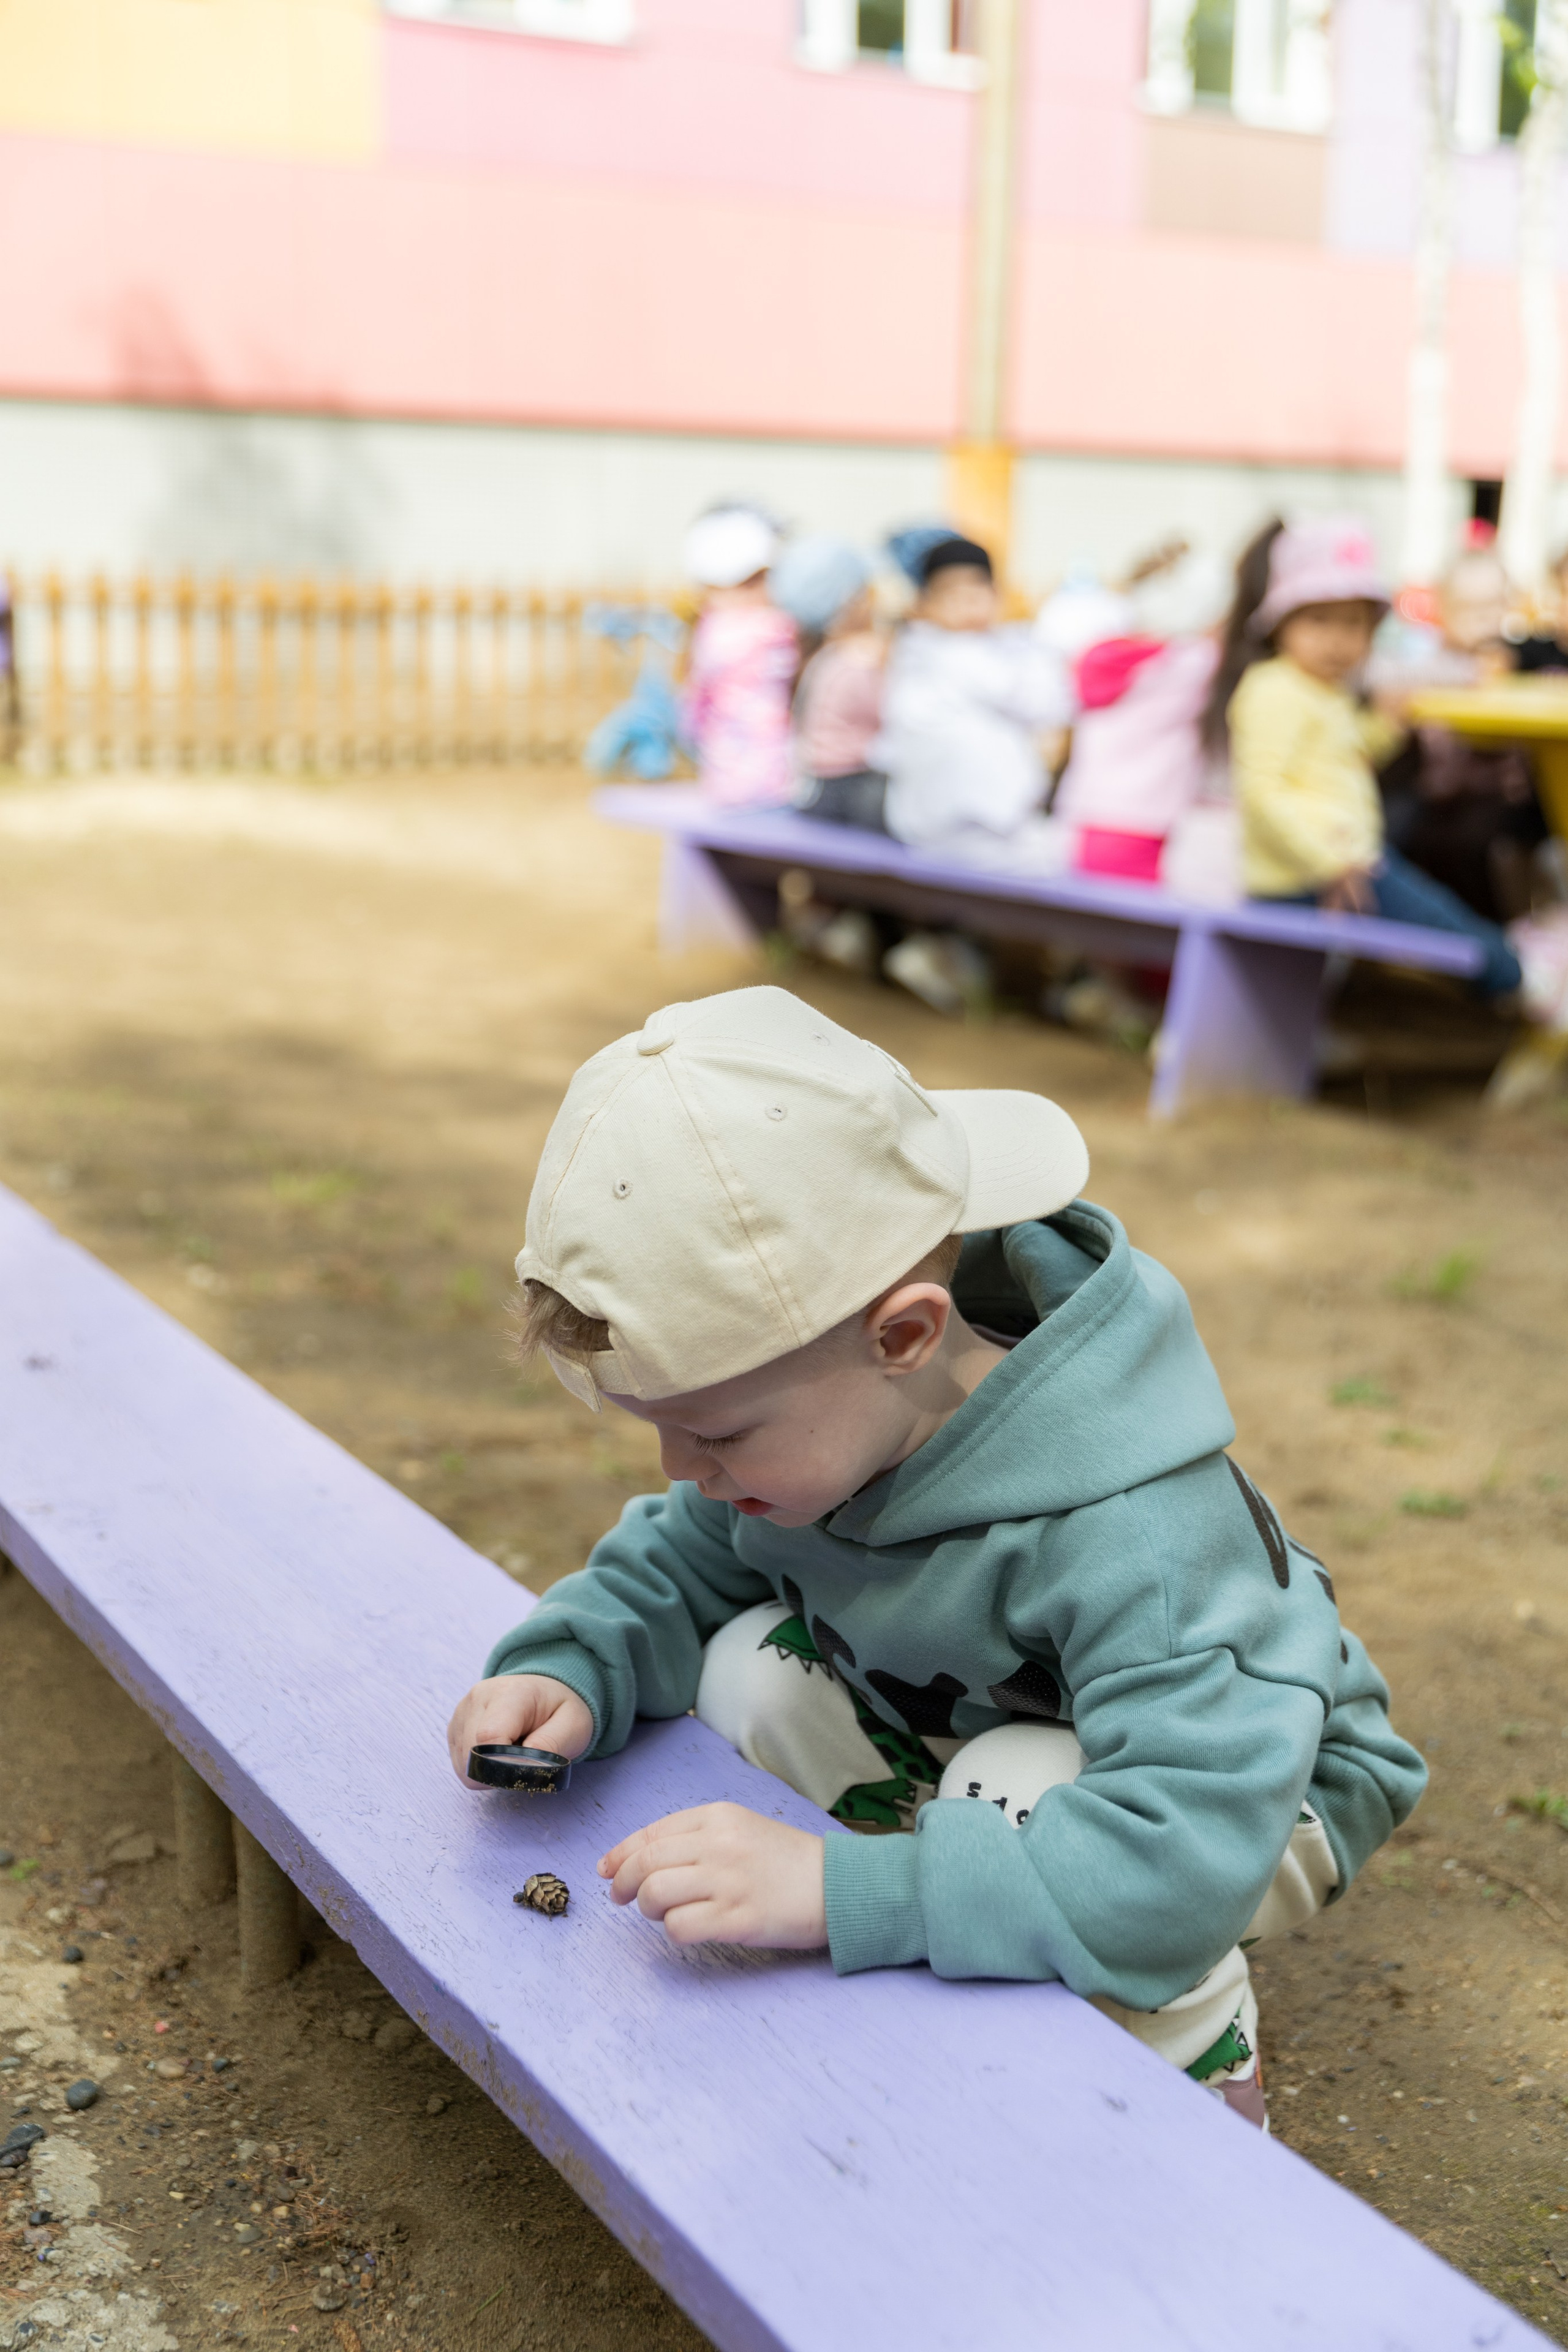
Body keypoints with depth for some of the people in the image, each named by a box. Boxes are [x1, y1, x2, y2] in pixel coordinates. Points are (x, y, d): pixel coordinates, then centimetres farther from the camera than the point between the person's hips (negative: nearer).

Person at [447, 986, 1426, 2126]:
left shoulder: (1132, 1534, -42)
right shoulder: (817, 1406, -21)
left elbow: (1190, 1853, -49)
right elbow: (682, 1561, -4)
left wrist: (838, 1885, -54)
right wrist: (569, 1669, -26)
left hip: (1253, 1787, -6)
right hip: (949, 1730, 6)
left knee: (1020, 1791, -35)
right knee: (752, 1665, -16)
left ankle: (1190, 2067, -8)